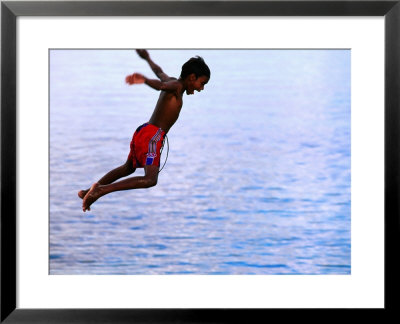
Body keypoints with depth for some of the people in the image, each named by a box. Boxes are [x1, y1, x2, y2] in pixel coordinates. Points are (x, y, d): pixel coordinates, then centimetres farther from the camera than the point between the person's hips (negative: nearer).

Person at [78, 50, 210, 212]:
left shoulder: (171, 81, 16)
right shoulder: (176, 86, -11)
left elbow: (158, 71, 38)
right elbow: (160, 84, -35)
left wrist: (147, 58, 59)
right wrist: (144, 80, -56)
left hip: (141, 132, 10)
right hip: (152, 135, -10)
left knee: (128, 168, 31)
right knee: (150, 179, -23)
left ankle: (87, 192, 38)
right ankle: (101, 190, -30)